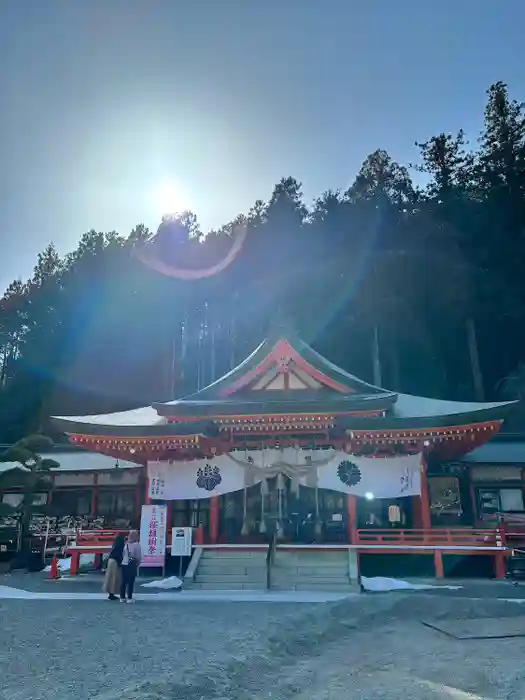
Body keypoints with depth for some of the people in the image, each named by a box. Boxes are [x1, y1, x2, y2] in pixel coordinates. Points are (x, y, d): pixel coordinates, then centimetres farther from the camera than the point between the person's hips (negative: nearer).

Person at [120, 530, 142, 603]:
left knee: (124, 581, 10)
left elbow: (123, 555, 4)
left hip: (124, 564, 5)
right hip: (132, 565, -4)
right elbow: (139, 557, -8)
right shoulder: (137, 545, -10)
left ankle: (122, 597, 15)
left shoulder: (126, 544, 3)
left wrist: (124, 560, 15)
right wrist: (137, 564, 8)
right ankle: (129, 598, 1)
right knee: (131, 582, 1)